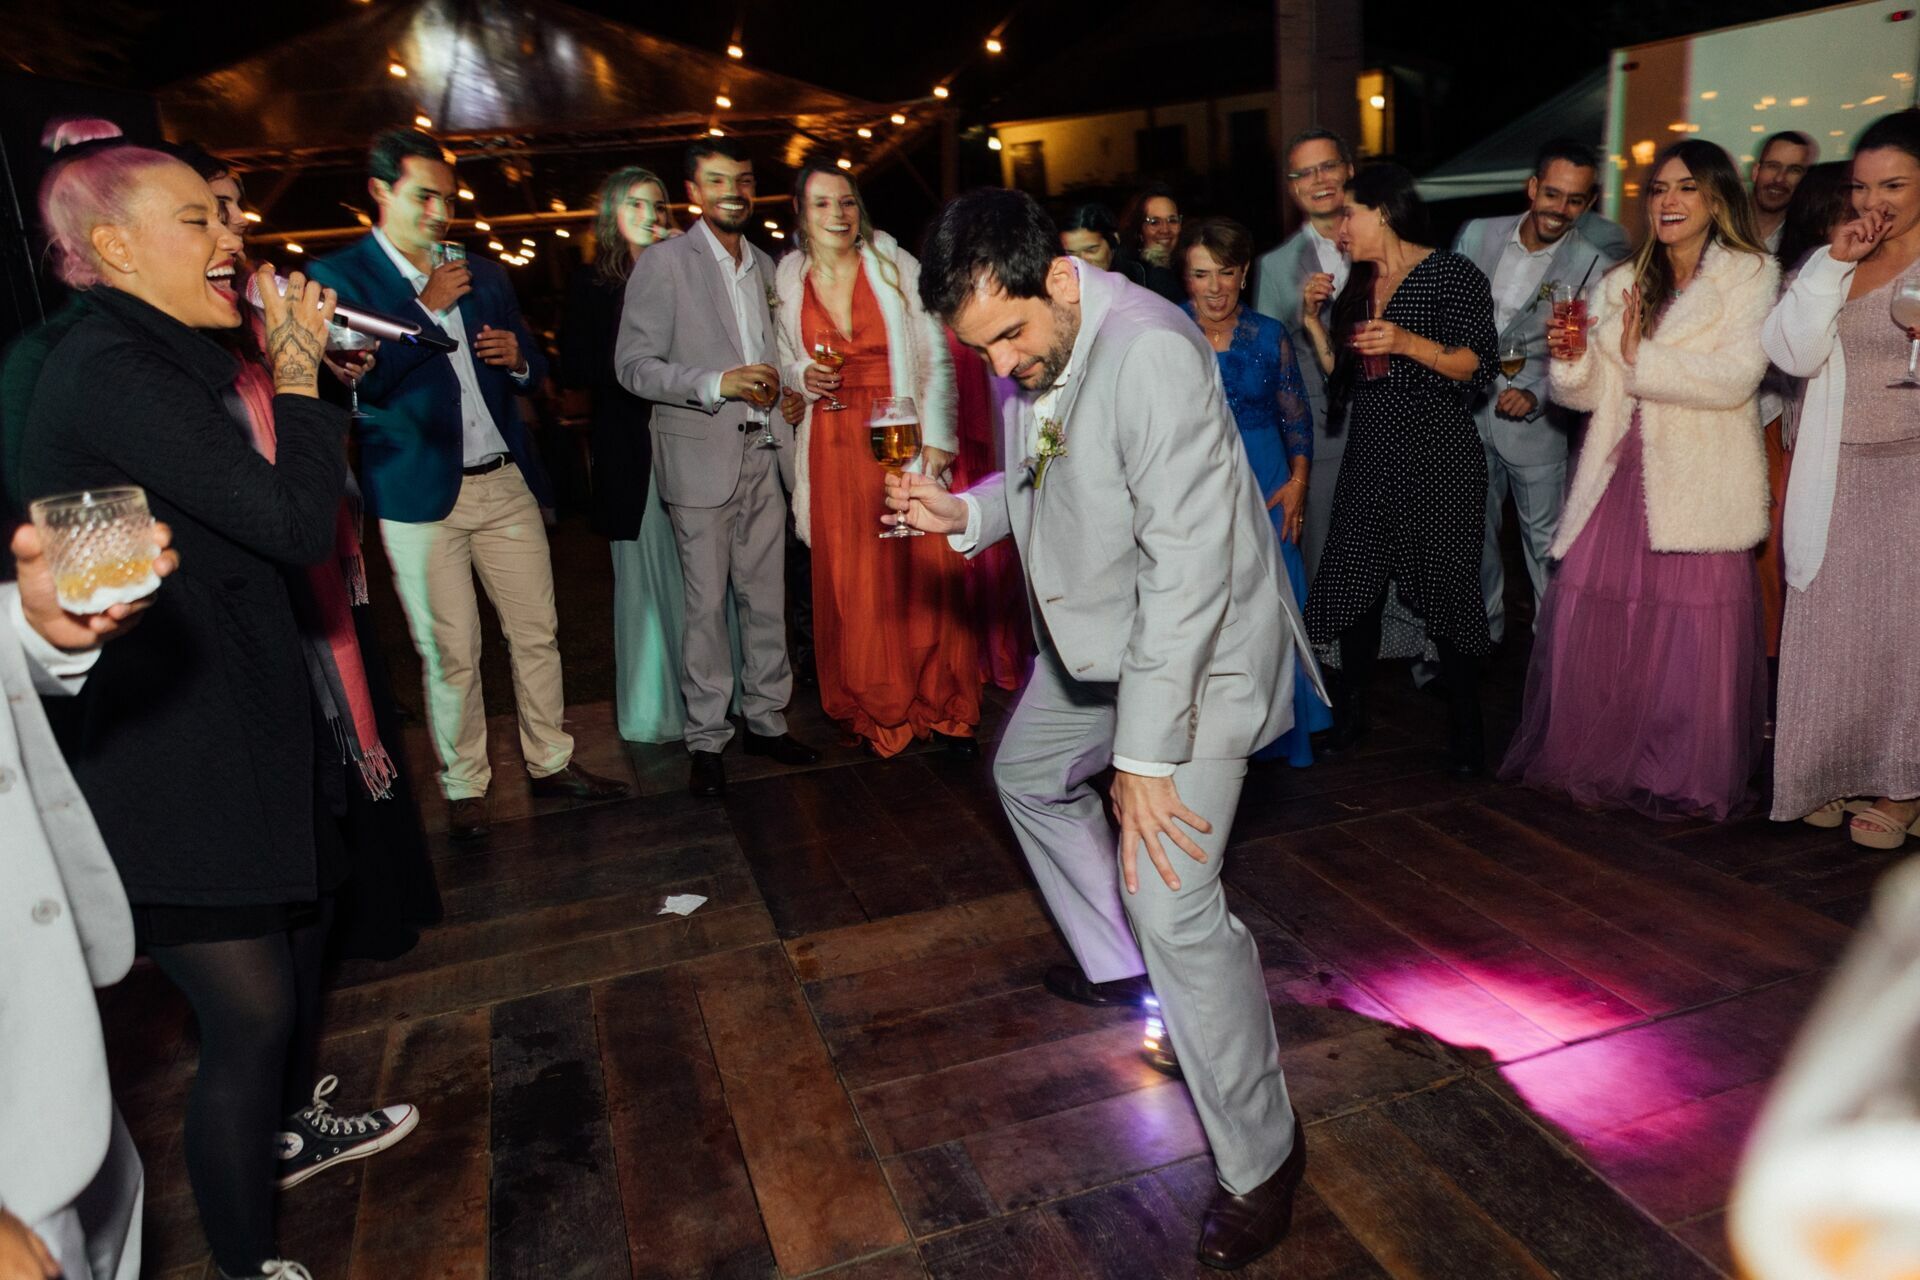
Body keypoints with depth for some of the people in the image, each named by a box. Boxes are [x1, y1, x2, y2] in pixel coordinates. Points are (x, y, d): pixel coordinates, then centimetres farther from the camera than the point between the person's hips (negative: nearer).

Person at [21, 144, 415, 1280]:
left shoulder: (176, 356, 11)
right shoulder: (114, 374, -21)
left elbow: (302, 520, 11)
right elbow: (298, 523, -25)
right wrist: (296, 368, -14)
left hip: (245, 714, 10)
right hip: (164, 754, -10)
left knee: (303, 913, 25)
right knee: (253, 1006, -1)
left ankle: (290, 1123, 50)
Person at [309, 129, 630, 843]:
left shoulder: (481, 274, 15)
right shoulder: (339, 276, -1)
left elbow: (533, 370, 21)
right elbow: (361, 380, -14)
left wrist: (518, 356, -3)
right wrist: (429, 309, -13)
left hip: (506, 482, 5)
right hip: (420, 494, -4)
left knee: (537, 632, 8)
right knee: (449, 652, 2)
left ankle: (550, 763, 22)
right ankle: (463, 788, 17)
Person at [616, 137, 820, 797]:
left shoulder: (764, 266, 16)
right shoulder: (664, 262, -4)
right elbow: (634, 365, -9)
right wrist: (718, 384, -20)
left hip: (763, 453, 6)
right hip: (701, 457, -5)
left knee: (767, 597, 9)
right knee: (706, 603, 0)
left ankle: (766, 719, 22)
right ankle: (706, 738, 12)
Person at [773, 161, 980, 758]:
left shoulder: (895, 265, 0)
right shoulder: (787, 279, 8)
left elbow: (936, 357, -1)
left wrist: (937, 436, -10)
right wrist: (802, 376, -3)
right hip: (833, 449, 2)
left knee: (924, 574, -3)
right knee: (851, 584, 4)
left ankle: (942, 706, 13)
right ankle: (878, 710, 20)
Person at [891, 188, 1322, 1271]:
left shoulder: (1151, 352, -30)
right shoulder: (1023, 349, -1)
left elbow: (1190, 566, -31)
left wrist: (1145, 757, -29)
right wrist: (962, 513, -5)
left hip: (1199, 644, -10)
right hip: (1097, 634, 10)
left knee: (1171, 902, -16)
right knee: (1030, 776, 26)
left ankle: (1262, 1156, 7)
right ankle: (1121, 969, 48)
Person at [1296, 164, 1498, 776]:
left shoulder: (1453, 274, -4)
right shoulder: (1355, 286, 15)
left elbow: (1479, 366, -10)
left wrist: (1408, 343, -23)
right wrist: (1315, 323, 4)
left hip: (1438, 457, -6)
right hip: (1369, 459, 6)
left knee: (1446, 588, -2)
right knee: (1353, 583, 4)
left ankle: (1465, 729, 12)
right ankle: (1353, 711, 20)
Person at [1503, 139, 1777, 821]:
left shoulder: (1750, 275, 4)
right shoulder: (1621, 282, 15)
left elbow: (1735, 378, -11)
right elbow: (1587, 393, 9)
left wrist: (1638, 358, -7)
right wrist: (1571, 357, -11)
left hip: (1698, 483, -3)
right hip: (1617, 476, 4)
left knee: (1695, 633, -3)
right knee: (1584, 619, -2)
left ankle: (1686, 779, 14)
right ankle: (1589, 759, 15)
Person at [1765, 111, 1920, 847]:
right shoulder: (1831, 263, 11)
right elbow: (1794, 353, -3)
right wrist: (1835, 264, -8)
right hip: (1841, 474, 4)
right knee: (1832, 624, 5)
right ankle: (1841, 773, 19)